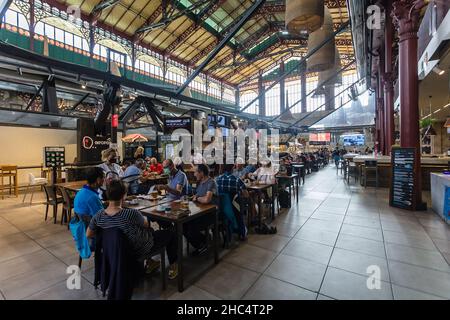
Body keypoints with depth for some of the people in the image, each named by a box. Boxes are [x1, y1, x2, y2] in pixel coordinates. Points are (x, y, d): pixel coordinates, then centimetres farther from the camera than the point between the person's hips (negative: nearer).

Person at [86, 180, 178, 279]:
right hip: (140, 251, -6)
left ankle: (149, 262, 39)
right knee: (170, 234, 15)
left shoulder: (98, 216, -20)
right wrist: (145, 218, 5)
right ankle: (173, 266, 29)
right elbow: (146, 224, -16)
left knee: (150, 230, 31)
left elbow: (88, 235, -1)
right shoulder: (131, 214, -38)